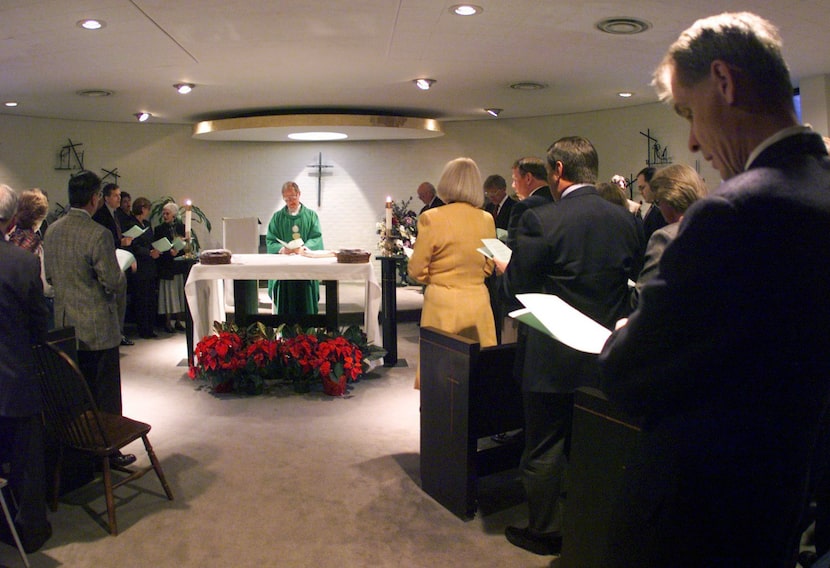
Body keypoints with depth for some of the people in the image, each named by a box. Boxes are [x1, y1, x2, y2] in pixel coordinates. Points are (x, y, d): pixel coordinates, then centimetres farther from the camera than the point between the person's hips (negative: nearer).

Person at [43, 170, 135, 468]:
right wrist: (123, 270, 1)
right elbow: (114, 282, -19)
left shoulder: (52, 231, 4)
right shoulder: (98, 234, -19)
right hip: (97, 326, -7)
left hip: (65, 326, 7)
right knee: (105, 396, 6)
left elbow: (49, 275, 13)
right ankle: (107, 451, 16)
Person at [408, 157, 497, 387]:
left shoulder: (431, 219, -11)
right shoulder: (487, 220, 1)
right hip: (478, 303, 4)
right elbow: (489, 267, 12)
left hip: (442, 305, -3)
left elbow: (416, 271, -6)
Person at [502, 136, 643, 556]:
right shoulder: (625, 220, -2)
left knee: (544, 447, 11)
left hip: (552, 357, -6)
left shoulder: (540, 220, -19)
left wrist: (504, 266, 7)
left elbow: (518, 286, -14)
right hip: (606, 358, 6)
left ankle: (544, 531, 27)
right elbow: (634, 280, 7)